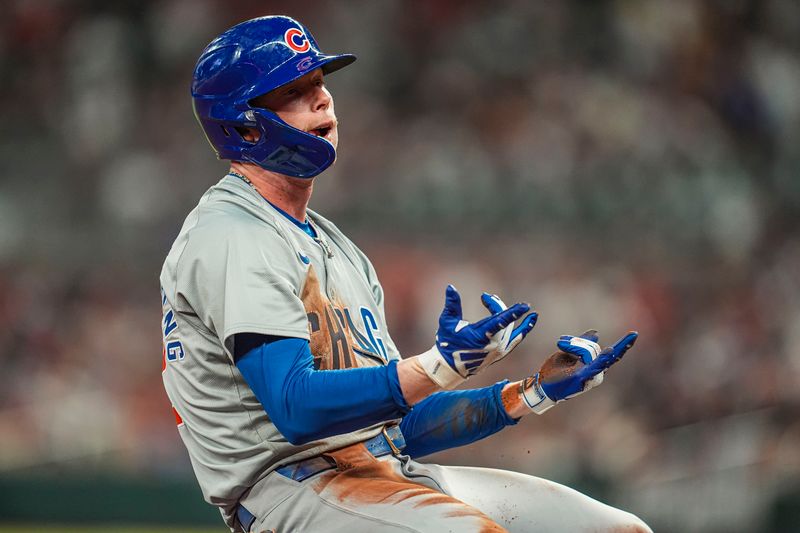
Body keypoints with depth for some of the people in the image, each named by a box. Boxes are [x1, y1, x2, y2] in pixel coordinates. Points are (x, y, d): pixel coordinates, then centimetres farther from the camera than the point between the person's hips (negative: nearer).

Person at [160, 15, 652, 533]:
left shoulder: (332, 245, 22)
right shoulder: (229, 238, -6)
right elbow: (296, 407, -20)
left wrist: (534, 392, 7)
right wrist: (442, 367, -28)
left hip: (395, 472, 8)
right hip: (291, 485, -8)